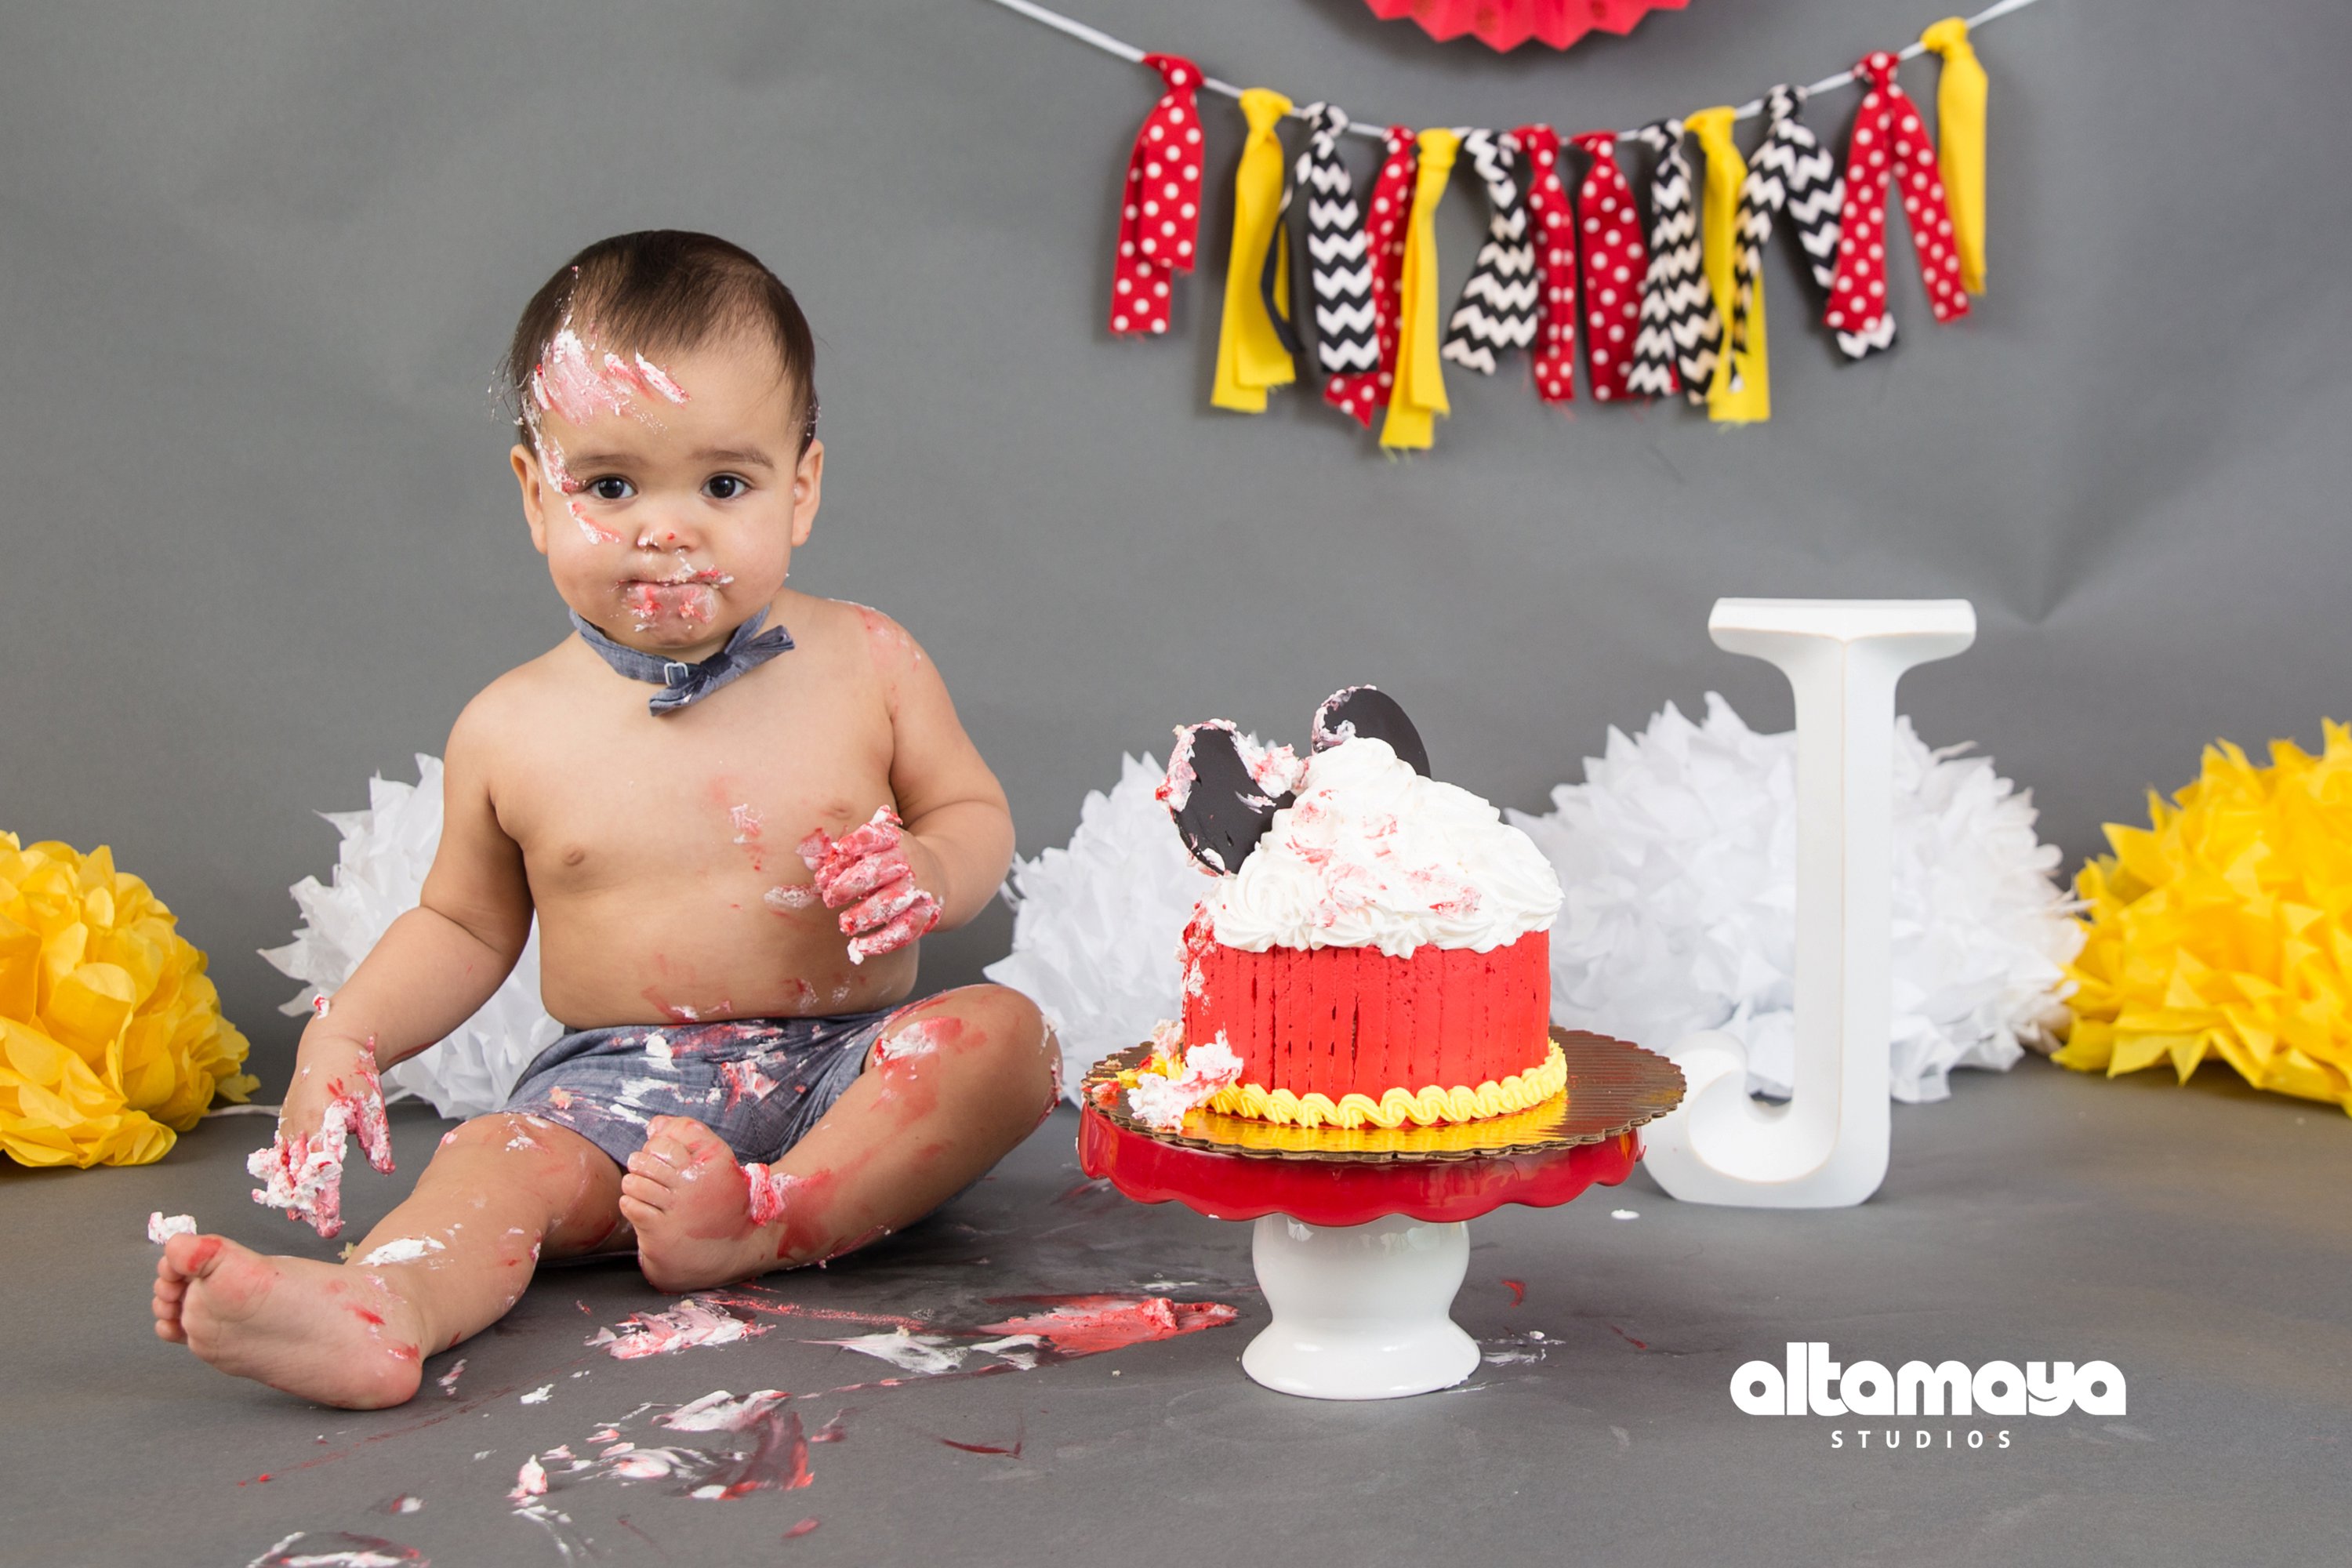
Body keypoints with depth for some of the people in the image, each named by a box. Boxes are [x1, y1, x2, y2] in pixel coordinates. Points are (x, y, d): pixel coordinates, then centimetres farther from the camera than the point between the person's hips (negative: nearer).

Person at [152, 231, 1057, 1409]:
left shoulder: (867, 668, 0)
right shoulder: (512, 730, 2)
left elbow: (975, 813, 11)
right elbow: (465, 924, 14)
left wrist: (930, 872, -14)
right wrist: (345, 1037, -4)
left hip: (846, 1066, 1)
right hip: (622, 1079, 0)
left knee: (1003, 1035, -26)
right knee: (499, 1160, -29)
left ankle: (774, 1215, -39)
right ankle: (375, 1308, -59)